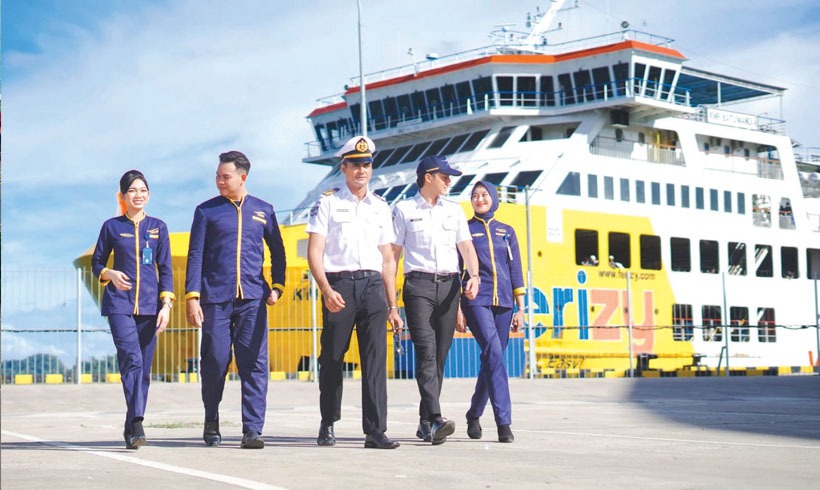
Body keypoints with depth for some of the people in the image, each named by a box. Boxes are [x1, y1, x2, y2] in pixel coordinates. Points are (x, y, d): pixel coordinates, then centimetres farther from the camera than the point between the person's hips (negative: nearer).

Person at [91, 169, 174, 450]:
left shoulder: (157, 227, 10)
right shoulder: (112, 227, 6)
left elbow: (165, 269, 8)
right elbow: (96, 262, 12)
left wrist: (166, 304, -1)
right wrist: (109, 275, -10)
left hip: (149, 305, 2)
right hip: (120, 303, -2)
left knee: (144, 368, 4)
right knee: (132, 360, -20)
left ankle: (131, 428, 15)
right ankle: (137, 424, -26)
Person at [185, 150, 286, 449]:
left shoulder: (263, 210, 12)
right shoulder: (206, 211, 7)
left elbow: (277, 251, 20)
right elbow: (195, 255, 3)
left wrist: (277, 286, 8)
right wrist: (192, 296, -5)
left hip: (252, 299, 1)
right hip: (215, 298, -1)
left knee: (255, 365, -5)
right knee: (215, 362, 3)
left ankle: (252, 430, -3)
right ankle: (211, 425, 22)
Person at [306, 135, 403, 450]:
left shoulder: (381, 207, 16)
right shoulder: (328, 202, 4)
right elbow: (314, 252, -3)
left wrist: (392, 306, 14)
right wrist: (326, 290, -18)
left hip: (373, 285, 3)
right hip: (338, 285, -3)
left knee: (376, 358, -7)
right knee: (332, 358, 5)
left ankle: (375, 431, -8)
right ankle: (327, 425, 23)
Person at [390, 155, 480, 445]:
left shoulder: (454, 211, 19)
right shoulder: (403, 211, 7)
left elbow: (466, 247, 12)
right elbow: (392, 255, 5)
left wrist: (474, 276, -9)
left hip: (449, 285, 4)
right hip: (418, 284, -4)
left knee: (440, 355, 3)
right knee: (426, 352, -17)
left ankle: (425, 421, 12)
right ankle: (435, 420, -26)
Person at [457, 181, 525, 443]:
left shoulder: (507, 231, 14)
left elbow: (515, 271, 14)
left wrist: (520, 308, 8)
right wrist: (457, 309, -3)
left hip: (503, 303, 4)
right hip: (476, 302, -4)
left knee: (492, 360, 6)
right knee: (494, 354, -20)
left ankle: (474, 415, 25)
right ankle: (504, 422, -23)